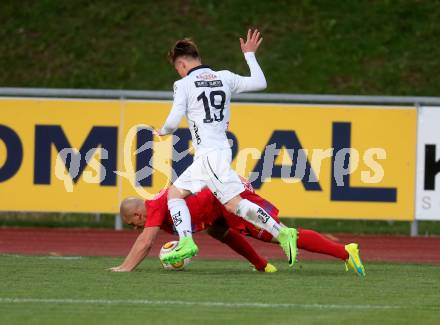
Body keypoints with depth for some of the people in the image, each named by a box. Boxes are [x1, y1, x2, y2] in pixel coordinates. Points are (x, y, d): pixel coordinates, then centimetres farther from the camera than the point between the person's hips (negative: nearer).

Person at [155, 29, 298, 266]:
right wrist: (249, 55, 27)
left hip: (209, 155, -8)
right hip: (221, 151, 8)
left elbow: (173, 123, -6)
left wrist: (162, 132, 17)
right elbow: (259, 83, 14)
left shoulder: (184, 85, -4)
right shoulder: (225, 78, 11)